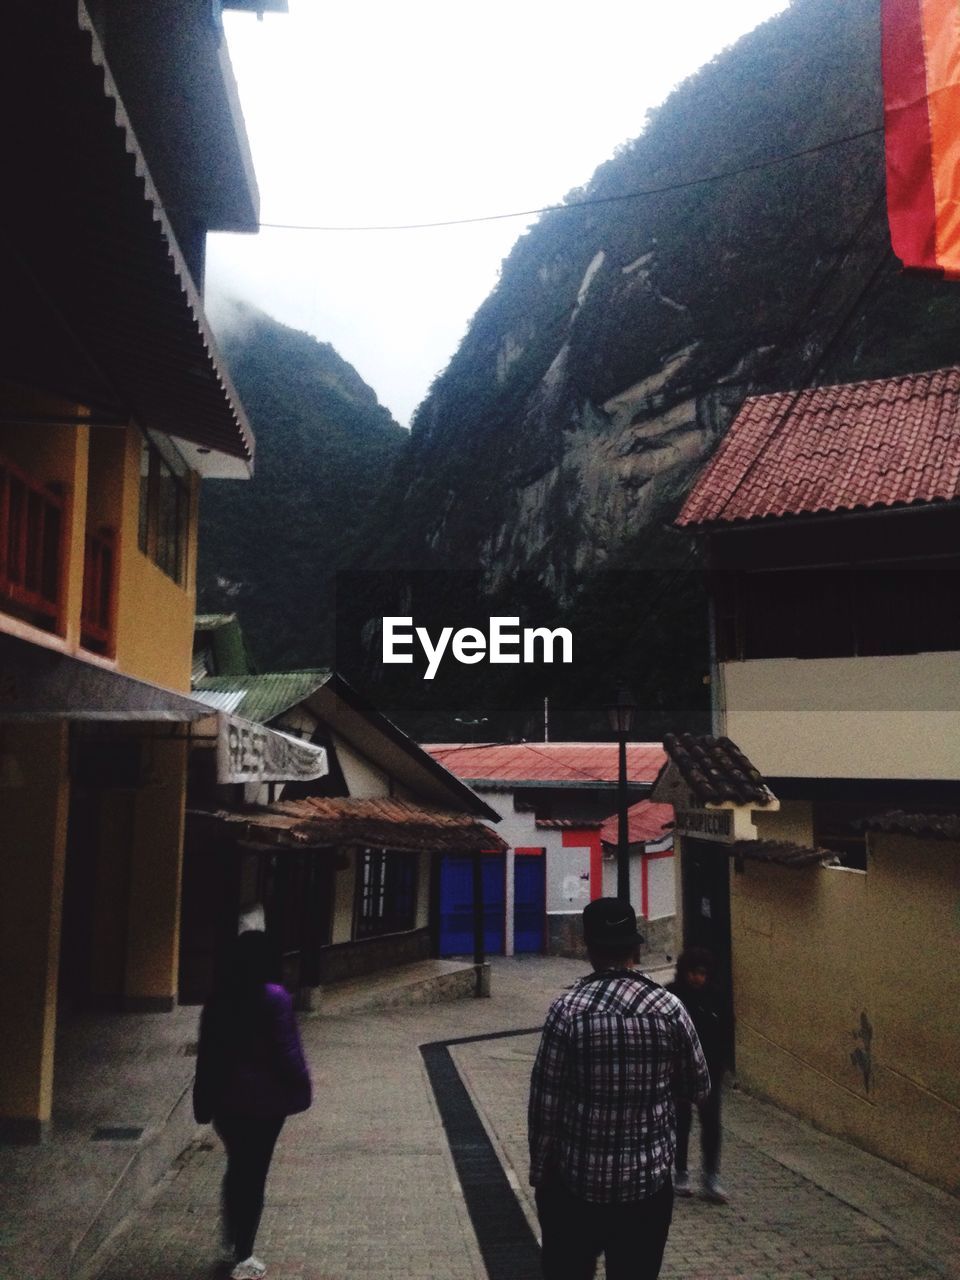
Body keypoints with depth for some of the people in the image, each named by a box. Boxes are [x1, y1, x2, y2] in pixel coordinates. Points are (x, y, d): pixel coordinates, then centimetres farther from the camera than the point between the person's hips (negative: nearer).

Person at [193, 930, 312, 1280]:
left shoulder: (218, 999, 0)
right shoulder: (275, 998, -16)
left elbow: (207, 1053, 5)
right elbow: (287, 1051, -15)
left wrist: (204, 1102, 12)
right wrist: (299, 1090, -4)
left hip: (225, 1099, 4)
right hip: (265, 1100, -4)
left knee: (236, 1168, 22)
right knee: (254, 1173, 5)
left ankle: (231, 1237, 33)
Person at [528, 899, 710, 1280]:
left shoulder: (567, 1008, -15)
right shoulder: (669, 1008, -8)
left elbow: (545, 1102, -11)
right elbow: (699, 1087, 5)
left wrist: (540, 1174, 2)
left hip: (576, 1180, -2)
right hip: (648, 1181, 2)